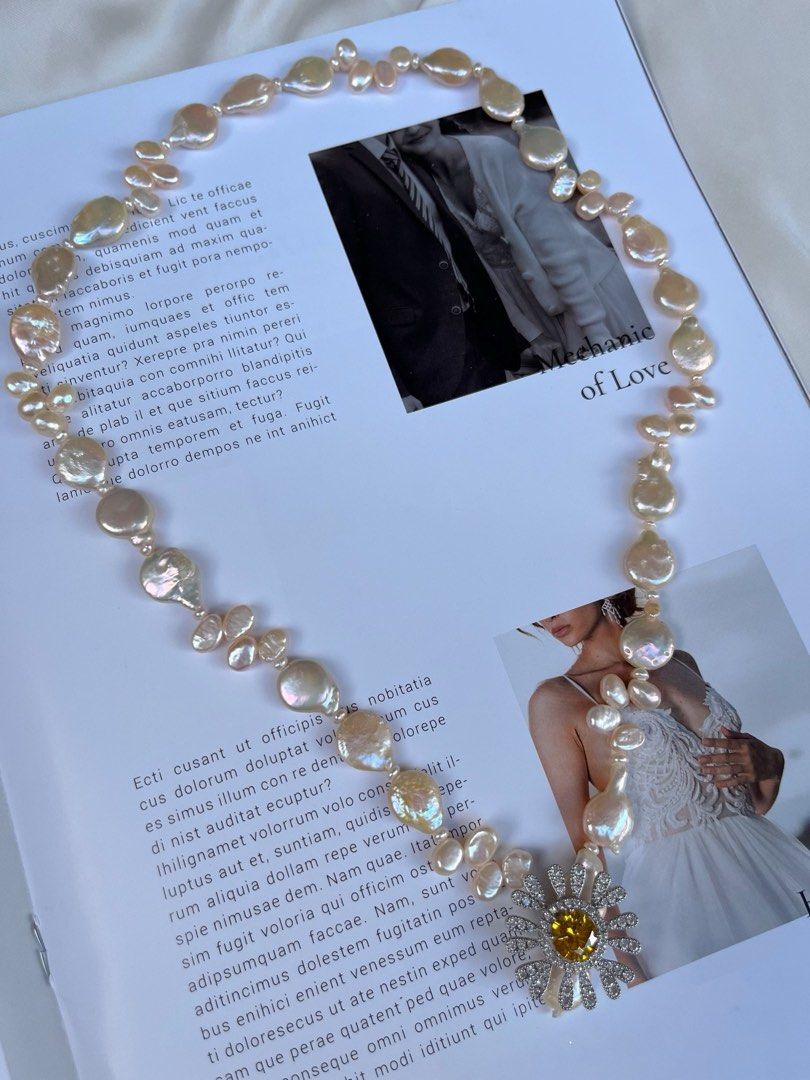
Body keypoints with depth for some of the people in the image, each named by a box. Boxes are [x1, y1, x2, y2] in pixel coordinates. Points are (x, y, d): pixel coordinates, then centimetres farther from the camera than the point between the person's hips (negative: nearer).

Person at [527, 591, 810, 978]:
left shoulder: (681, 663, 9)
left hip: (766, 860, 5)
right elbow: (586, 842, -7)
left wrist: (768, 762, -5)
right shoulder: (556, 699, -5)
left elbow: (756, 802, 15)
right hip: (673, 888, -4)